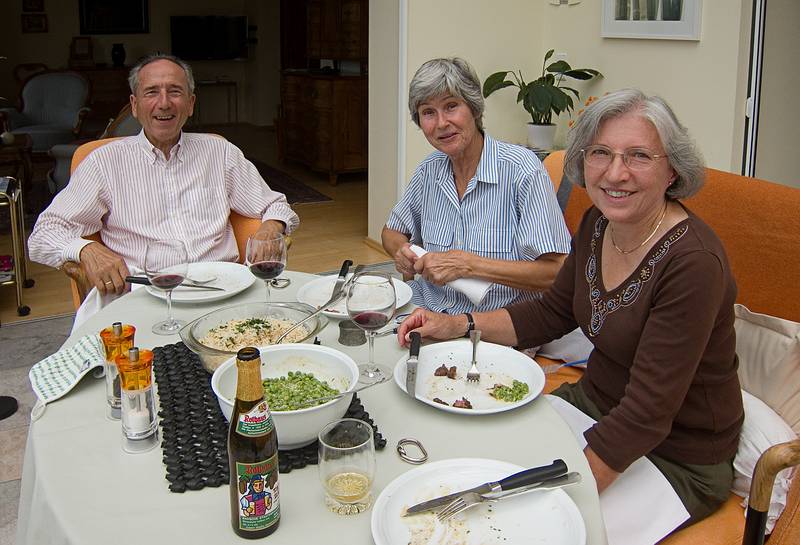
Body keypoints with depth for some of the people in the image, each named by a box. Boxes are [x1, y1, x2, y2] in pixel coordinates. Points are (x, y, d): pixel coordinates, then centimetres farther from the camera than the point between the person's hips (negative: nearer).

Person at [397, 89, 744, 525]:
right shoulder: (598, 223, -4)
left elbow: (647, 414, -29)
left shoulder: (693, 263, -27)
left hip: (678, 460, -6)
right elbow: (551, 314, 9)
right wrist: (456, 326, -3)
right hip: (593, 401, 7)